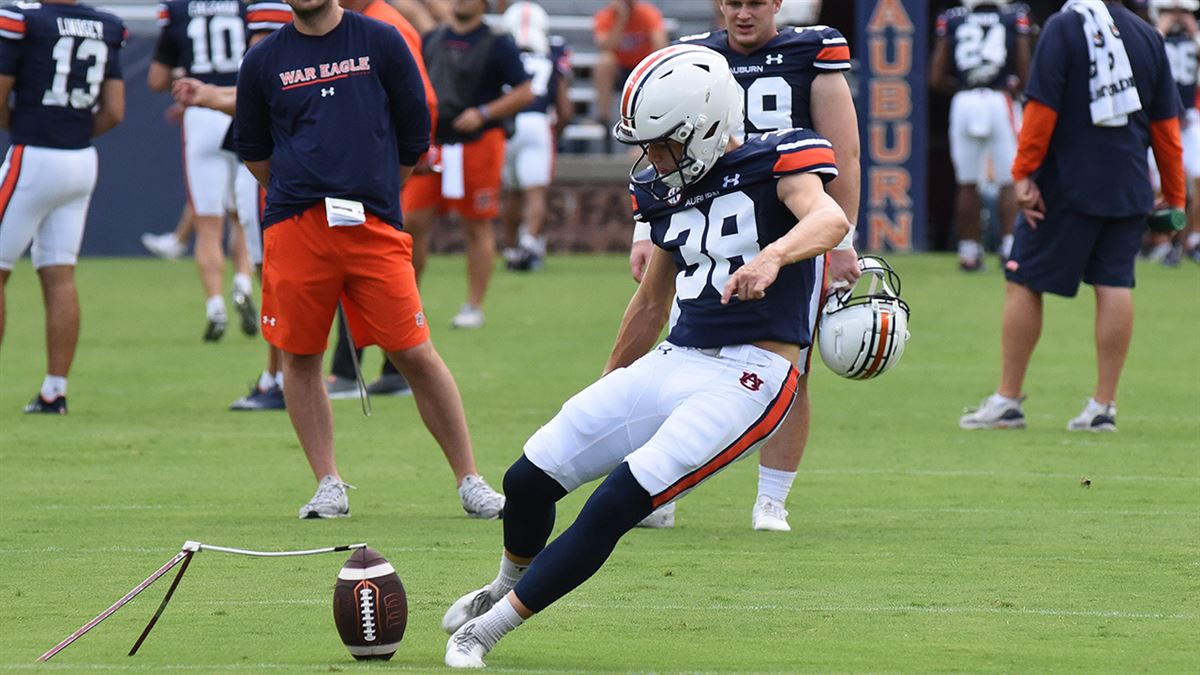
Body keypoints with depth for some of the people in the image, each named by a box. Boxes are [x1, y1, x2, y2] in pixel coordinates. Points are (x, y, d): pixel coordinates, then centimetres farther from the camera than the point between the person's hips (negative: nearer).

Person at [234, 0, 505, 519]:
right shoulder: (264, 60, 7)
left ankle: (469, 482, 5)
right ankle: (328, 486, 13)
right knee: (299, 356, 2)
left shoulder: (381, 43, 4)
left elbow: (414, 136, 11)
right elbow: (251, 149, 19)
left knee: (415, 355, -3)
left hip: (373, 225, -2)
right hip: (294, 230, 2)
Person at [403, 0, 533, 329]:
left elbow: (524, 93, -6)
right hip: (433, 144, 5)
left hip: (478, 143, -5)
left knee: (477, 228, 2)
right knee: (414, 222, -1)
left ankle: (473, 306, 9)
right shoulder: (432, 40, 11)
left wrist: (483, 113, -15)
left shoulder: (497, 45, -4)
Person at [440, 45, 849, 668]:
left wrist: (772, 256, -50)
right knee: (531, 479, 3)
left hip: (748, 377, -7)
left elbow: (829, 218, -30)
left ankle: (484, 629, -6)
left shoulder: (772, 166, -9)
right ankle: (505, 591, 33)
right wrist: (605, 398, 30)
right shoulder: (668, 194, 11)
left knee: (615, 507, -17)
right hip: (675, 361, 7)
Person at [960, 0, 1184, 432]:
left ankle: (1008, 400, 6)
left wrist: (1023, 173, -8)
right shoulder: (1147, 36, 7)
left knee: (1024, 283, 4)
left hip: (1066, 186, -5)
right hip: (1129, 188, 5)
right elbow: (1165, 125, 10)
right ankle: (1104, 405, 2)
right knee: (1115, 285, 4)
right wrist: (1175, 196, 16)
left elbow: (1042, 108, -13)